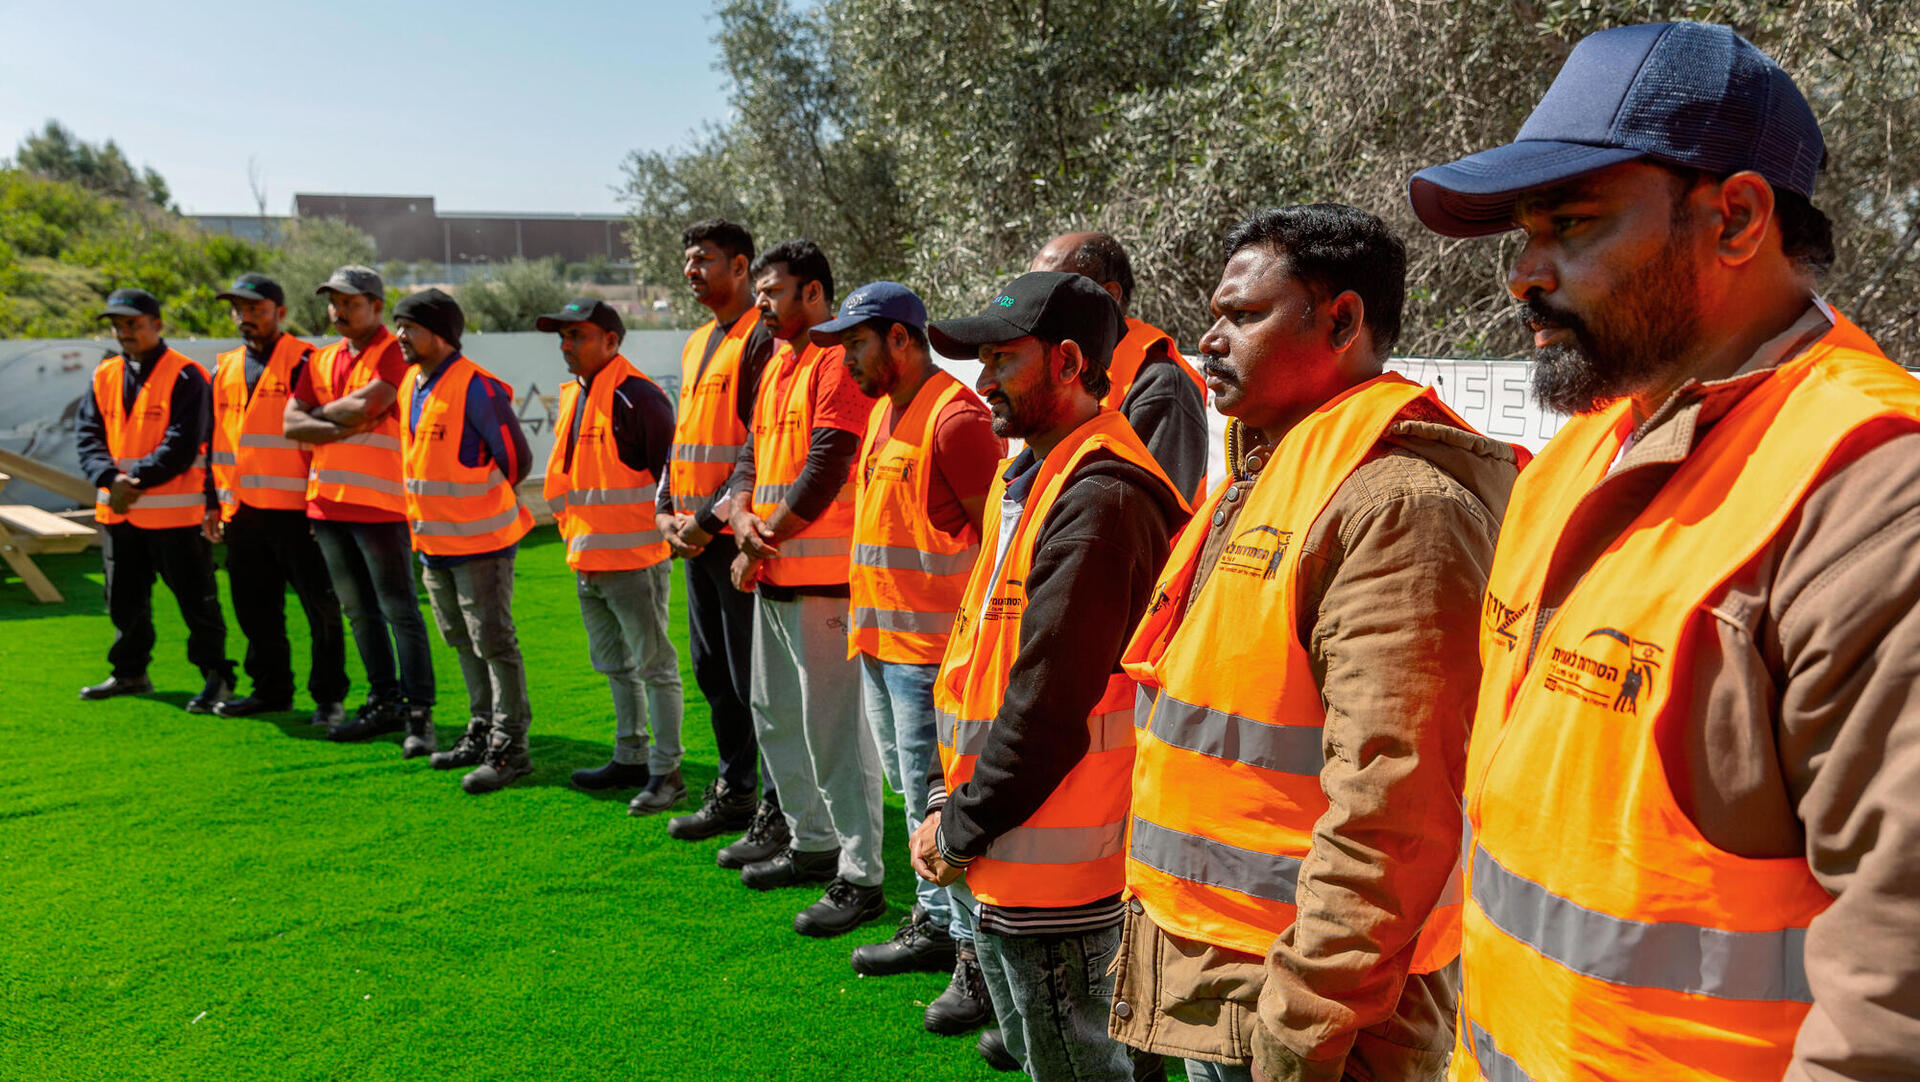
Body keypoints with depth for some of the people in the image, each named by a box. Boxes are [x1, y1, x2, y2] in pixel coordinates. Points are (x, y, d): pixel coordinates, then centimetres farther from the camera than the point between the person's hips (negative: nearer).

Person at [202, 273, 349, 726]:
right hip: (241, 513, 7)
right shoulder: (224, 370, 16)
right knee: (255, 610, 13)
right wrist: (213, 503, 17)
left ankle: (328, 696, 8)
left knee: (321, 607, -2)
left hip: (295, 511, -7)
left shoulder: (305, 363, -4)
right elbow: (216, 440, 21)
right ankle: (270, 689, 25)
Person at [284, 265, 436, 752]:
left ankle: (418, 714, -3)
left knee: (400, 611, -6)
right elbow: (291, 425, 5)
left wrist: (321, 413, -2)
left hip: (379, 503, -8)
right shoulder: (321, 360, 15)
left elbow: (364, 406, -20)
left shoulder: (395, 353, -6)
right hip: (327, 502, 8)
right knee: (358, 611, 13)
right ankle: (384, 704, 23)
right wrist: (343, 427, -10)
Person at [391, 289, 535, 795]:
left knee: (494, 643, -4)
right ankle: (482, 732, 29)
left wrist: (483, 502, -2)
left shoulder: (476, 387, -17)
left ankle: (510, 748, 3)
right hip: (433, 542, 9)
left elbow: (516, 458, -15)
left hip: (480, 542, -9)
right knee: (464, 642, 17)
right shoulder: (410, 385, 10)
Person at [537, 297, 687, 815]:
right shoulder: (571, 396, 14)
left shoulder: (637, 395, -16)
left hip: (635, 558, -10)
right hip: (587, 559, 10)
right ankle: (630, 759, 32)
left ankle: (666, 772, 7)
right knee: (615, 665, 19)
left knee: (654, 664, -1)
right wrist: (574, 530, 18)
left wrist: (658, 522, -13)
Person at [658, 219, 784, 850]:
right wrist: (667, 510, 8)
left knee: (754, 677, -5)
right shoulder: (696, 343, 19)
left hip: (737, 533, -9)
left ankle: (778, 811, 5)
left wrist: (712, 518, -17)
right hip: (693, 535, 9)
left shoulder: (763, 339, -11)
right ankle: (734, 792, 29)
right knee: (712, 672, 16)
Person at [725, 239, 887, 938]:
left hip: (824, 577, -10)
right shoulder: (777, 363, 19)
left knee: (834, 728, -7)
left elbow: (825, 467, -19)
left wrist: (770, 537, -10)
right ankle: (812, 844, 33)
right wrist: (745, 519, -2)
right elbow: (753, 452, 17)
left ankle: (860, 876, 2)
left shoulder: (839, 362, -12)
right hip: (771, 573, 10)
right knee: (775, 717, 18)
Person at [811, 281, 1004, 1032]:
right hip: (881, 639, 10)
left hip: (930, 645, -10)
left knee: (939, 799, -5)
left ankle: (979, 957, 6)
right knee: (914, 790, 18)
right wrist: (868, 621, 18)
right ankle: (934, 925, 32)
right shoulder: (883, 410, 14)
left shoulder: (954, 417, -15)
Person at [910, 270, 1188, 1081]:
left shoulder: (1098, 503, -22)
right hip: (1002, 871, 10)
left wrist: (959, 831, -13)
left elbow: (1048, 706, -24)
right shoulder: (1028, 481, 11)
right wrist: (945, 798, 6)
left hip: (1058, 882, -10)